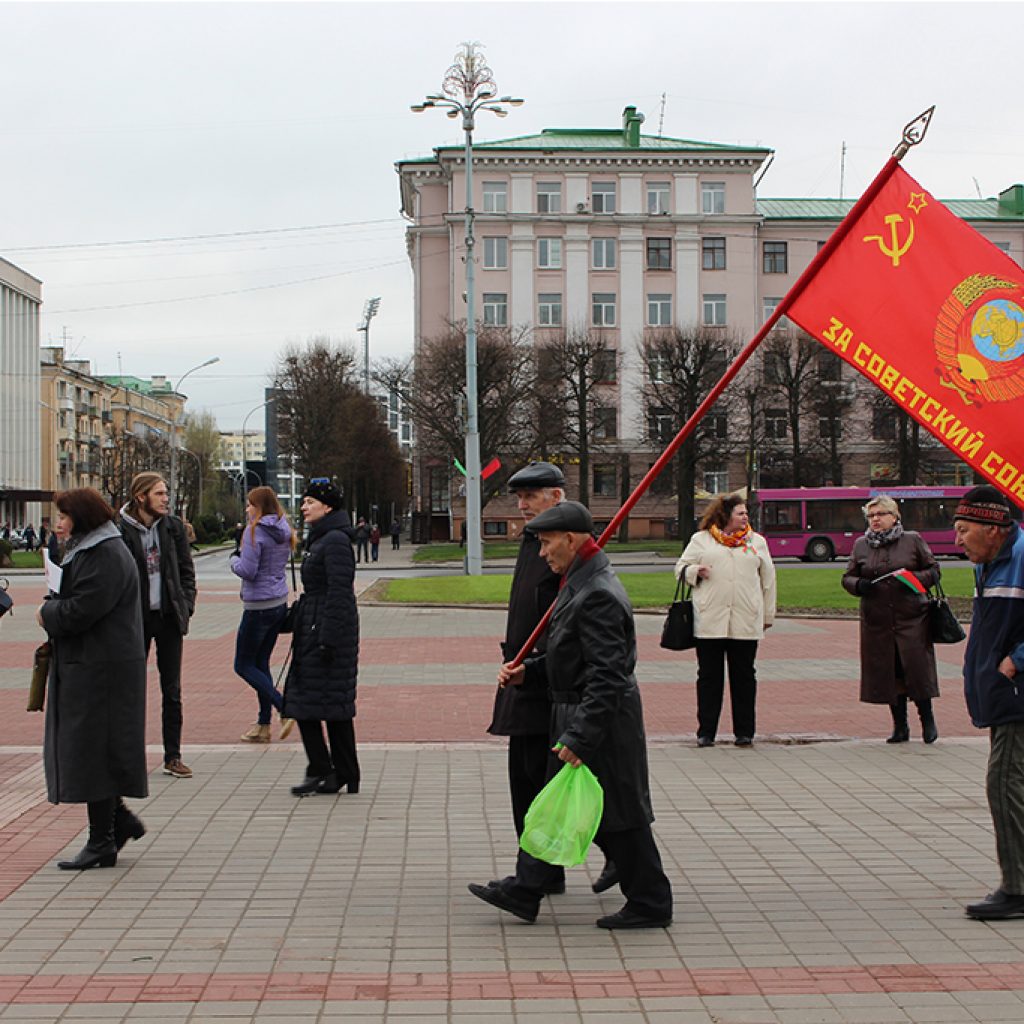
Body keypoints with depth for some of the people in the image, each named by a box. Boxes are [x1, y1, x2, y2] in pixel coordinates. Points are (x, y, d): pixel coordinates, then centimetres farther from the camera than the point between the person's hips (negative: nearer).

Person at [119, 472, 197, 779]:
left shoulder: (173, 527, 5)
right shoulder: (121, 531, -7)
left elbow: (186, 570, 10)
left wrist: (185, 607, 1)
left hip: (169, 616, 3)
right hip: (136, 618, -3)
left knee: (172, 690, 6)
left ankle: (173, 756, 12)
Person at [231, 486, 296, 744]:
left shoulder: (255, 531, -16)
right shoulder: (284, 531, 9)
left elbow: (247, 571, -20)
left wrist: (234, 560, 0)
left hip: (258, 606, -8)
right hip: (280, 603, 8)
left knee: (244, 665, 3)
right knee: (261, 663, 14)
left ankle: (284, 708, -10)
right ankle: (264, 725, 14)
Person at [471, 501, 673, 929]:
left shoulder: (598, 596, -23)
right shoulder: (581, 585, 10)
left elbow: (606, 676, -27)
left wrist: (578, 738, -27)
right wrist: (527, 670, 8)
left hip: (602, 720, -11)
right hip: (573, 714, 11)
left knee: (618, 815, 1)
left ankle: (650, 903, 14)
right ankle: (524, 891, 25)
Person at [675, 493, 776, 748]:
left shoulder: (757, 541, 13)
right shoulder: (700, 540, 8)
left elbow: (768, 579, 17)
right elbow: (681, 568, 13)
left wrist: (768, 614, 16)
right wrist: (695, 572, -10)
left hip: (746, 621, 1)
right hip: (709, 621, -1)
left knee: (744, 676, 6)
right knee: (709, 676, 3)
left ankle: (744, 731, 15)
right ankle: (706, 731, 10)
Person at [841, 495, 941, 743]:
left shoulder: (913, 540, 3)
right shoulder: (861, 545, 10)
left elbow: (934, 571, 6)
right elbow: (847, 577, 14)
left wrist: (914, 578, -14)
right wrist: (859, 585, -9)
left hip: (911, 618, -3)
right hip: (876, 621, 3)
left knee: (917, 669, -5)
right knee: (888, 673, 5)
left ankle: (927, 720, 13)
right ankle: (900, 726, 15)